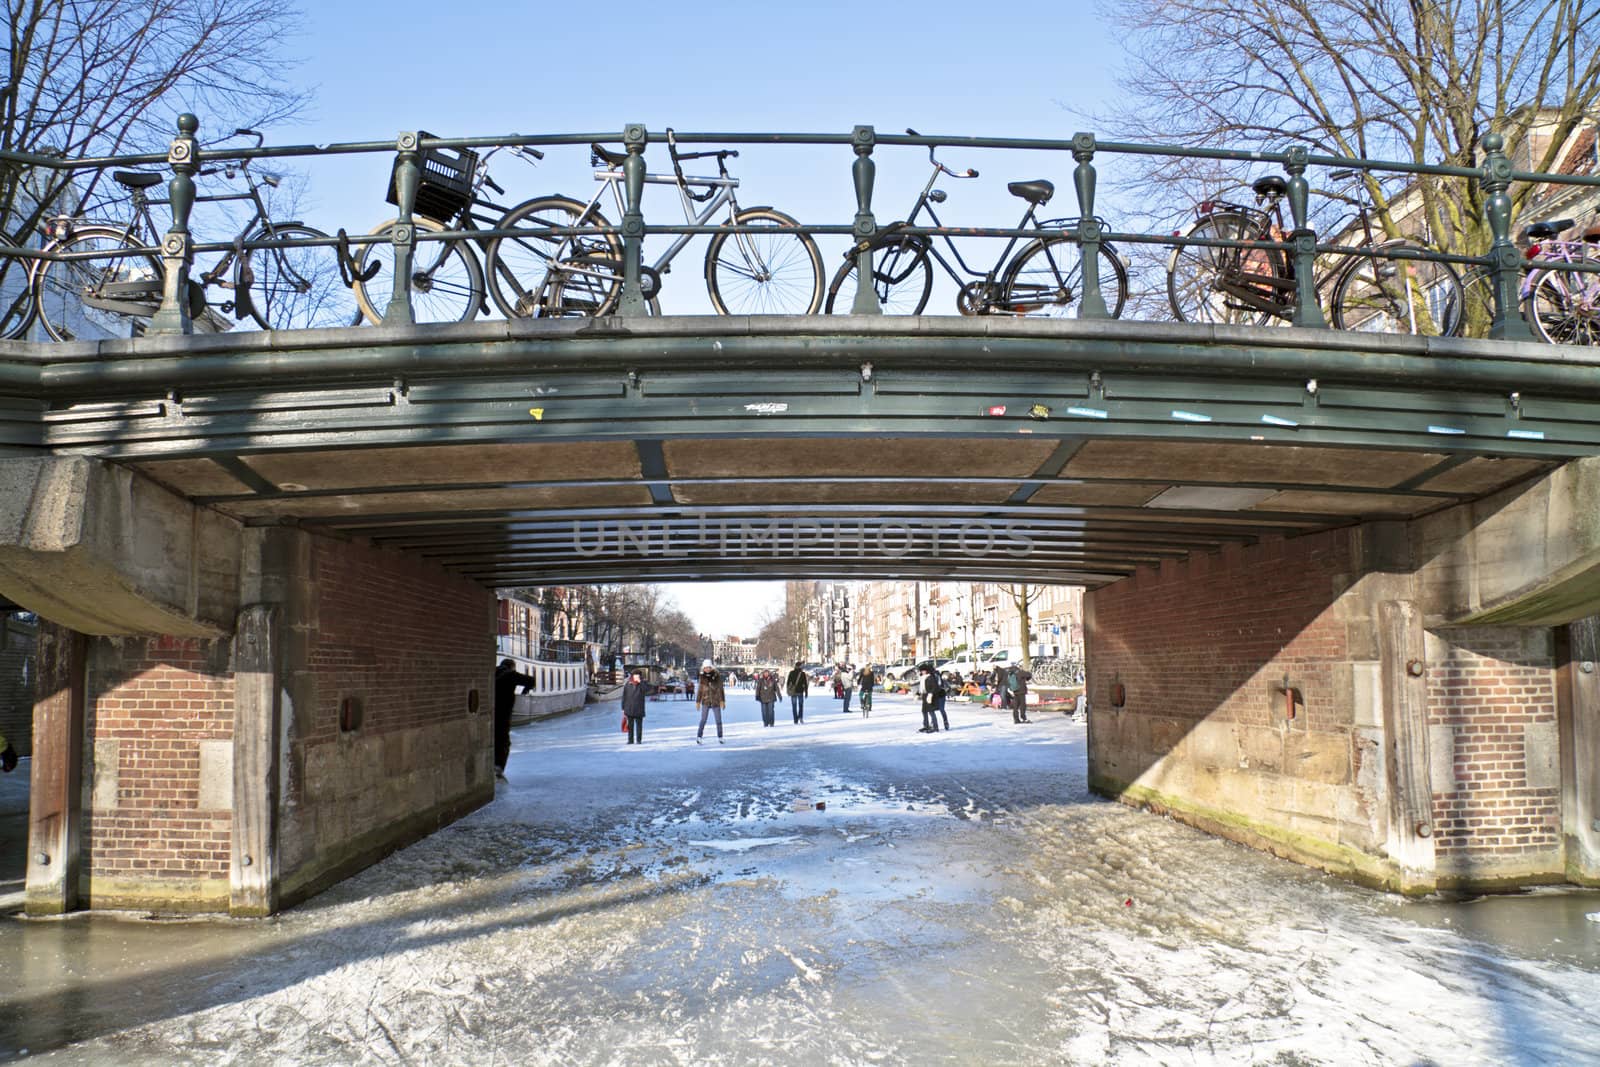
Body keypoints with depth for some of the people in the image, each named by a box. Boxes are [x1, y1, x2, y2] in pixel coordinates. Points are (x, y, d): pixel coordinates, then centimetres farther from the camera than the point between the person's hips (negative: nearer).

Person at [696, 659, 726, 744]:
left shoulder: (717, 676, -3)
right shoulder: (702, 677, 2)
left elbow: (720, 689, -2)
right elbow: (700, 690, 9)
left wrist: (722, 700, -7)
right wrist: (698, 701, 8)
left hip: (716, 701, 0)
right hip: (705, 702, 0)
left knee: (718, 720, 4)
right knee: (703, 720, -2)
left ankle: (720, 738, 13)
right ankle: (699, 737, 1)